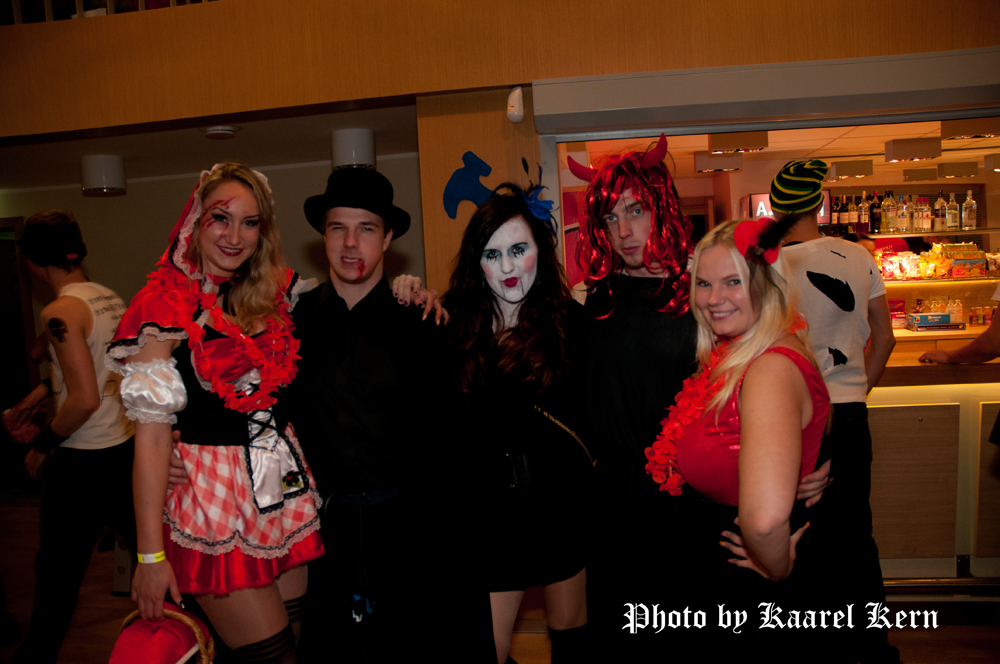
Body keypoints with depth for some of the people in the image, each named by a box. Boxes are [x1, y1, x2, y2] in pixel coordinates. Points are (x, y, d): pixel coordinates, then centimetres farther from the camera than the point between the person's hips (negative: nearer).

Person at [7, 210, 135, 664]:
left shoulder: (60, 312, -18)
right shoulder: (110, 298, 6)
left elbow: (85, 399, -23)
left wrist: (41, 445, -10)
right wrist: (45, 389, 24)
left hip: (83, 459, -7)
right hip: (127, 444, 7)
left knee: (59, 566, 11)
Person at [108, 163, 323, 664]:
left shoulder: (272, 294, 6)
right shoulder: (167, 308, -9)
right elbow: (151, 434, -11)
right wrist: (150, 553, -11)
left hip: (284, 489, 5)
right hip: (213, 498, -5)